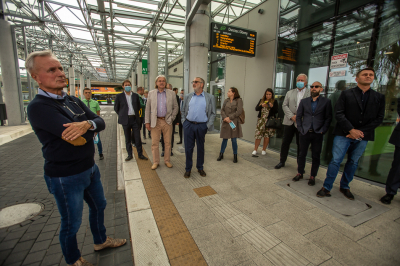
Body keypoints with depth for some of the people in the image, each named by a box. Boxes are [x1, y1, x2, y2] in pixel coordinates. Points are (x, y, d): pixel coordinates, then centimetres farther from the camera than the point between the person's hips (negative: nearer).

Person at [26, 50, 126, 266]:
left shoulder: (74, 101, 4)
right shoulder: (38, 107, -20)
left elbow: (101, 122, -5)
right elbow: (78, 139, -31)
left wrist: (87, 124, -27)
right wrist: (90, 128, -10)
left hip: (90, 168, 8)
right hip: (65, 177, -7)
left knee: (98, 206, 25)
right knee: (71, 224, 14)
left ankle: (100, 241, 51)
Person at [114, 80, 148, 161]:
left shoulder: (135, 95, 7)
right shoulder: (119, 96, 2)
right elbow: (116, 108, 8)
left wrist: (135, 113, 11)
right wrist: (122, 115, 6)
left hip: (135, 119, 1)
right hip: (126, 120, -1)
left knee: (137, 138, 2)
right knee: (128, 138, 7)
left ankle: (140, 154, 12)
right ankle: (130, 155, 17)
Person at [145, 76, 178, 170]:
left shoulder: (171, 93, 5)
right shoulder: (151, 93, 6)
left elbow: (175, 107, 9)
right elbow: (148, 108, 5)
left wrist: (172, 118, 0)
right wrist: (147, 122, 0)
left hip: (167, 121, 0)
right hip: (155, 121, 0)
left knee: (168, 143, 6)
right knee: (154, 143, 4)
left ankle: (167, 161, 22)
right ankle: (155, 162, 19)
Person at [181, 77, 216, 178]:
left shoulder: (210, 97, 3)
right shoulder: (188, 96, 10)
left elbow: (212, 113, 2)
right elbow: (183, 111, 15)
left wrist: (208, 126, -7)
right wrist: (184, 121, 2)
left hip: (201, 126, -1)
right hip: (188, 125, 2)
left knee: (200, 148, 11)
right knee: (188, 148, 5)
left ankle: (200, 168, 28)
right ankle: (188, 169, 21)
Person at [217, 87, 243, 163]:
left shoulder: (239, 100, -1)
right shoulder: (226, 101, 12)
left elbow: (239, 111, -10)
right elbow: (222, 110, 5)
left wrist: (229, 118, -13)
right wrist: (225, 118, -13)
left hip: (234, 123, -3)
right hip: (225, 123, 3)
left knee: (234, 140, 3)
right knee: (224, 139, 9)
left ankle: (235, 156, 19)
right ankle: (221, 154, 22)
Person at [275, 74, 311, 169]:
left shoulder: (310, 93, 1)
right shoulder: (290, 93, 11)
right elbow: (284, 105, 4)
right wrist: (291, 116, -9)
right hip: (289, 122, 3)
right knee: (285, 142, 7)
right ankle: (282, 161, 23)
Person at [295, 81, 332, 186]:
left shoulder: (326, 101, 3)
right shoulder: (304, 101, 8)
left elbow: (328, 118, 0)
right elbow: (298, 116, 8)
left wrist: (323, 130, -9)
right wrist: (300, 128, -1)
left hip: (317, 134, -1)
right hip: (304, 133, 2)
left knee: (316, 156, 7)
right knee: (302, 154, 9)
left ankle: (312, 176, 20)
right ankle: (300, 173, 23)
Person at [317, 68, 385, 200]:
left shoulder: (379, 97, 9)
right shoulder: (346, 94, 1)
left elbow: (379, 118, 4)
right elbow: (338, 113, -6)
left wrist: (361, 131, -9)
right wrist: (351, 130, -14)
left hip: (363, 136, 3)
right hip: (343, 134, -3)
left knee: (353, 162, 12)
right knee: (336, 161, -4)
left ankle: (345, 187, 28)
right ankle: (327, 187, 6)